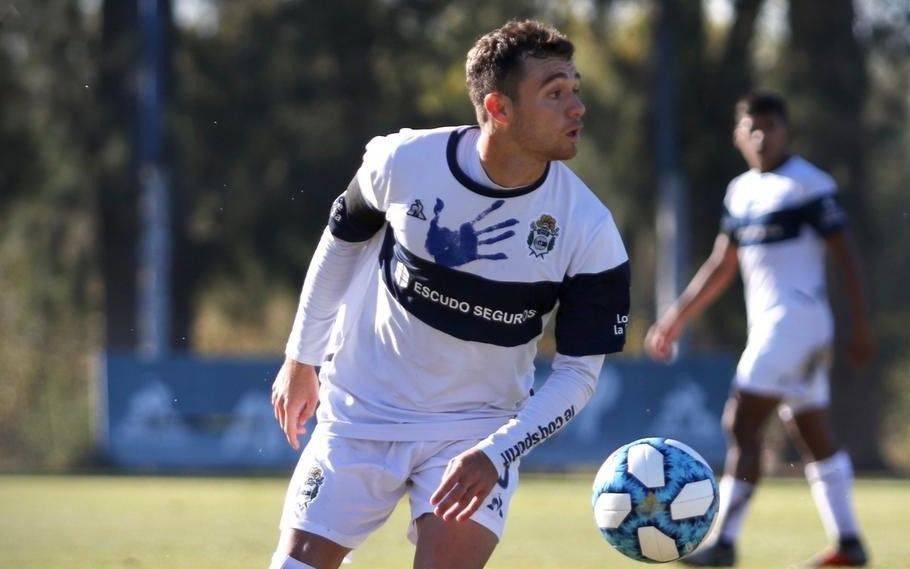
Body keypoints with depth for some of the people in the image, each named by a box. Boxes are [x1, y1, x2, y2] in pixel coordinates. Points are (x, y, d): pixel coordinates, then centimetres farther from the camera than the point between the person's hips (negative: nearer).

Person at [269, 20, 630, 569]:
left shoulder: (589, 231, -17)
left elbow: (578, 371, -11)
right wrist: (302, 358, 13)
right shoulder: (404, 161, -15)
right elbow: (342, 240, 6)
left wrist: (495, 453, -24)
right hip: (359, 411, 1)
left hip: (479, 428, -1)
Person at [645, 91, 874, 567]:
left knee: (741, 424, -12)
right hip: (767, 325, 8)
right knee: (811, 433, 12)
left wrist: (860, 325, -14)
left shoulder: (808, 186, -9)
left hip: (796, 319, -8)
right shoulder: (741, 192, 14)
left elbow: (844, 255, -10)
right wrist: (675, 320, 20)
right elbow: (720, 267, 22)